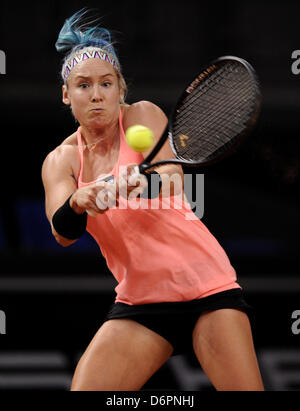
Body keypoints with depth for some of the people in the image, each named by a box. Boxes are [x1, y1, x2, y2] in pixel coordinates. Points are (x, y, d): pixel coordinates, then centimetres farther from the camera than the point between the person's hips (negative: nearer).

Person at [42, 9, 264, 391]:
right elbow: (63, 234, -14)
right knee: (84, 390, -11)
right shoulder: (60, 161, 3)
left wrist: (137, 183, -47)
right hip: (137, 300, 3)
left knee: (244, 388, -16)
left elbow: (172, 177, -24)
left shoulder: (142, 115, -5)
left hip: (205, 285, -3)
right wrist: (78, 202, -37)